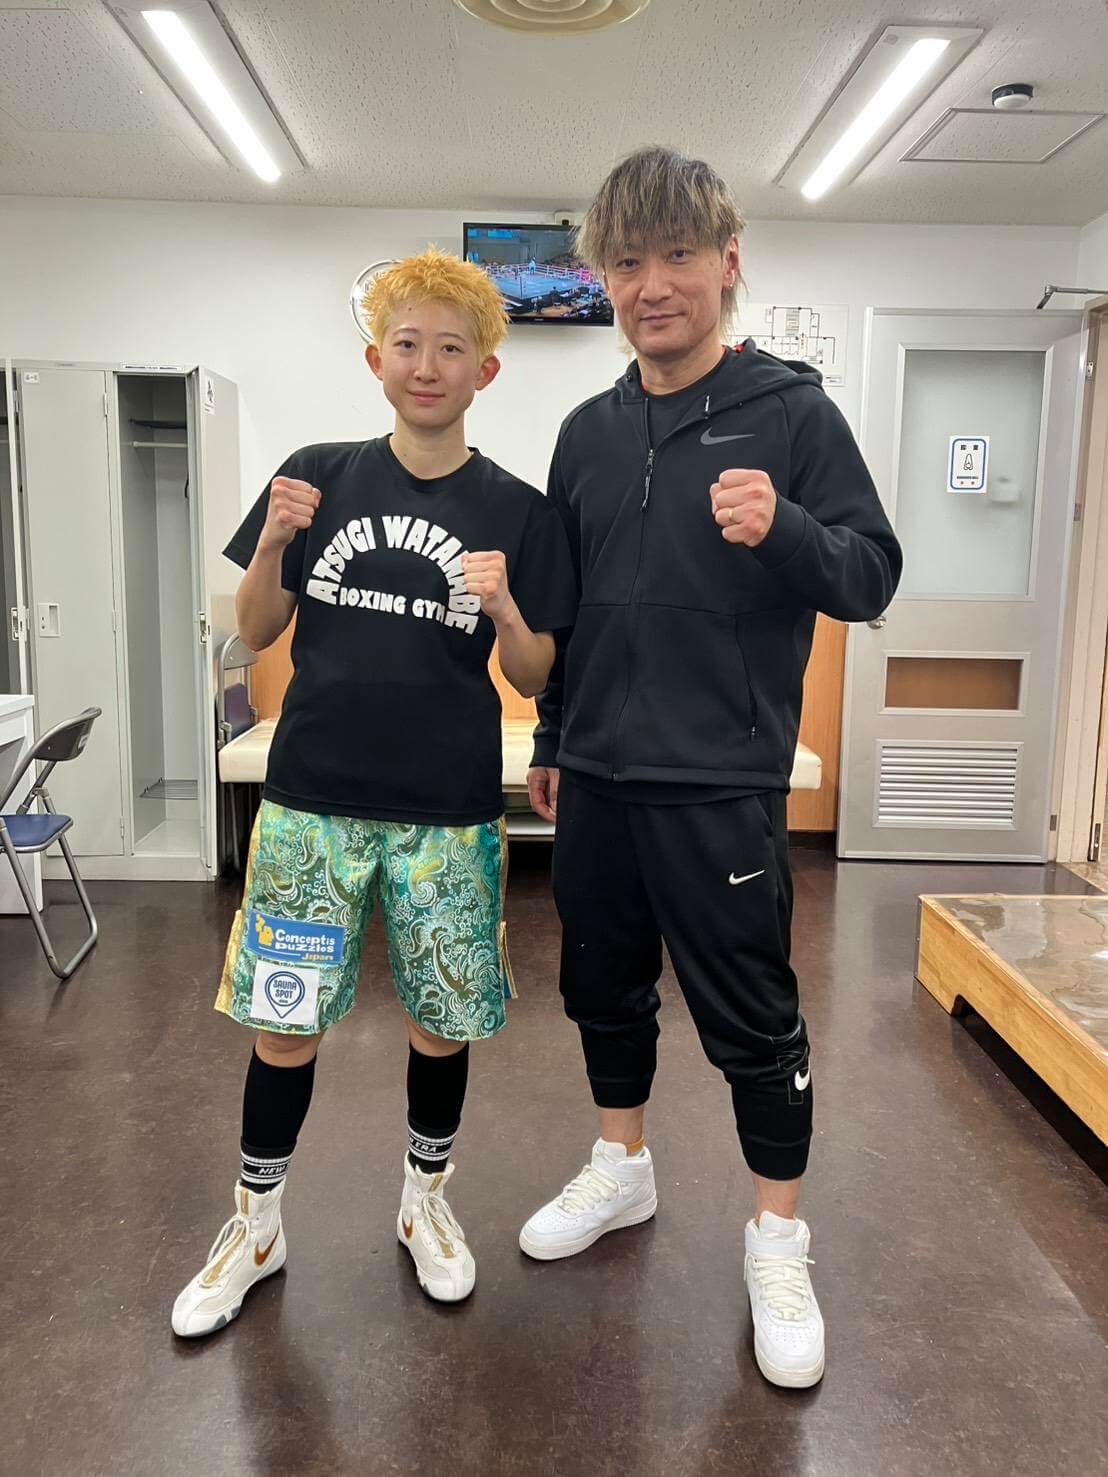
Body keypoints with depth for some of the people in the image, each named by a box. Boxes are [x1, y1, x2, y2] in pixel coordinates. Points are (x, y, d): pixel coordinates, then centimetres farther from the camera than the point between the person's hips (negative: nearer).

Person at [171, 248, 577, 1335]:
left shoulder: (517, 512, 0)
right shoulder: (318, 477, 3)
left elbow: (533, 678, 0)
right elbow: (256, 633, 7)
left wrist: (503, 608, -19)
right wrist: (274, 543, -11)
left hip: (449, 813, 0)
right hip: (312, 801, 1)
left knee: (442, 1021, 10)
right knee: (284, 1022, 6)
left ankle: (425, 1200, 36)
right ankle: (255, 1223, 30)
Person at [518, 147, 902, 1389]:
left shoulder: (792, 412, -5)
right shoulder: (590, 430, 9)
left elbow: (872, 576, -8)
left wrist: (784, 531, -28)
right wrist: (551, 738, 18)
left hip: (720, 783, -5)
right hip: (597, 775, 5)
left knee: (750, 1016, 4)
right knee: (603, 984, 17)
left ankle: (778, 1238, 24)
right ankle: (621, 1167, 40)